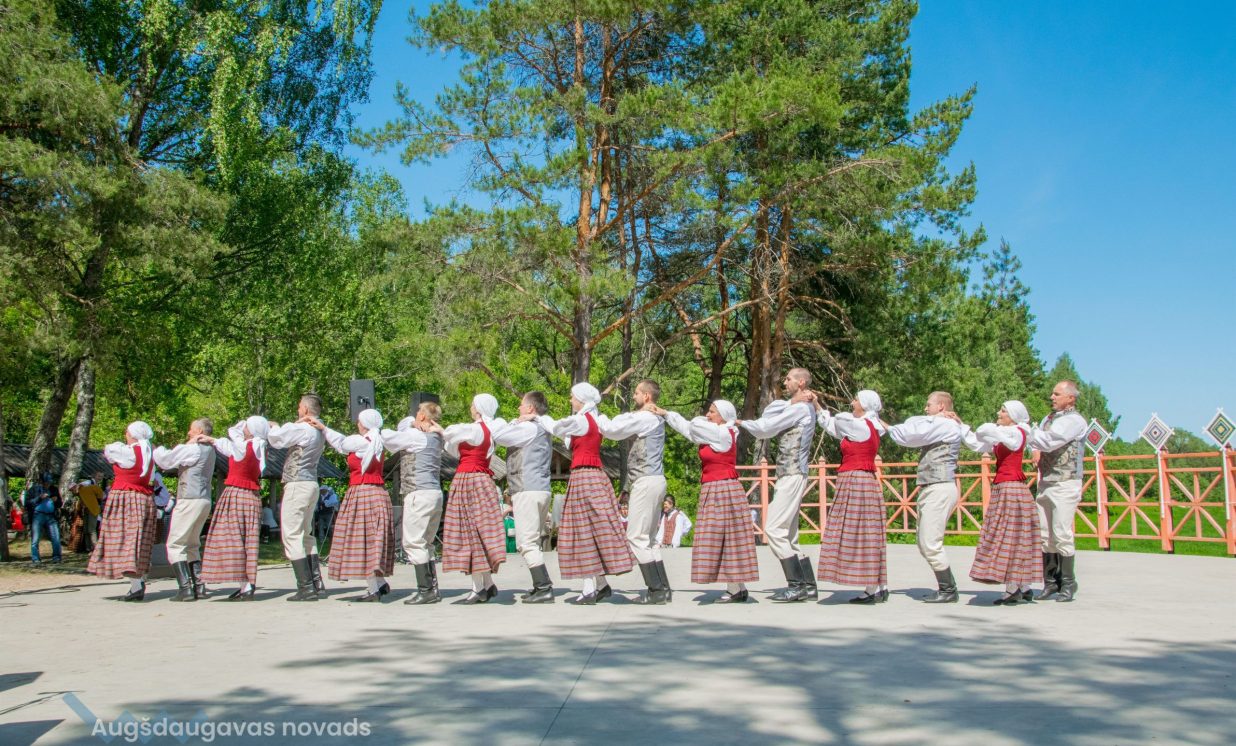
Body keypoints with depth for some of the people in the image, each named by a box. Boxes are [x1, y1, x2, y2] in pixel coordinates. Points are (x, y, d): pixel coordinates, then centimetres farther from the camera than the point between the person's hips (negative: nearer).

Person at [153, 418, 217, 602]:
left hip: (189, 501, -9)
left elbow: (165, 460, -4)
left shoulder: (192, 449, -11)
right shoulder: (209, 450, 14)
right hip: (204, 501, 9)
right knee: (192, 545, 16)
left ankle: (185, 588, -12)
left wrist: (156, 449, 13)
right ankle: (199, 586, 10)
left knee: (175, 544, -4)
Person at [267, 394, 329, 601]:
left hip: (297, 485, -9)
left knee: (292, 536, -6)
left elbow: (275, 438, -11)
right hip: (312, 484, 9)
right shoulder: (319, 432, 13)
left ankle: (306, 588, -9)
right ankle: (317, 583, 15)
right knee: (306, 535, 16)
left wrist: (275, 426, 9)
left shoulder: (302, 429, -16)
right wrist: (281, 428, 18)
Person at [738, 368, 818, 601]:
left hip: (792, 476, -10)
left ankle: (797, 584, -10)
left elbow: (765, 428, -11)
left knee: (774, 530, -12)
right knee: (788, 536, 10)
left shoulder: (799, 408, -10)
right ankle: (808, 586, 11)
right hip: (788, 476, 10)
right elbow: (767, 415, 15)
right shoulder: (797, 408, 21)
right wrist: (789, 401, 2)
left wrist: (741, 422, 5)